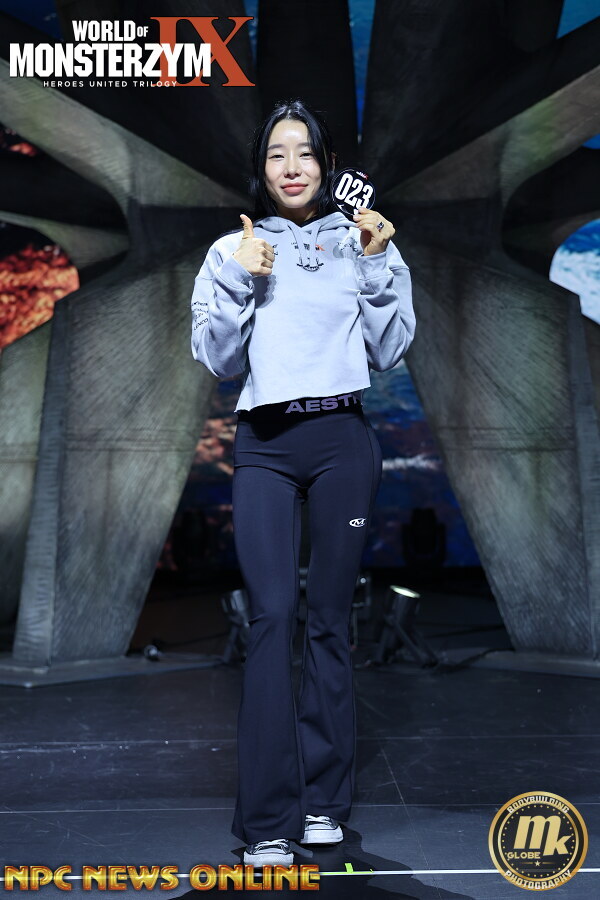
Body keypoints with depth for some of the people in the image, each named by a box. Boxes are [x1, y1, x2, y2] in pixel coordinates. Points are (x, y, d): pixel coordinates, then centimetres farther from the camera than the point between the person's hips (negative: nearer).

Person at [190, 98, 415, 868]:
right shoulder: (232, 251, 10)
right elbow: (215, 359, 4)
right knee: (271, 615, -8)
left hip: (343, 441, 1)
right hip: (264, 446, 0)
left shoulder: (363, 243, 11)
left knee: (330, 617, 4)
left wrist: (377, 264, -5)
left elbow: (391, 351, 4)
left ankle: (324, 801, 15)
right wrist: (240, 281, -8)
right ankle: (268, 820, -1)